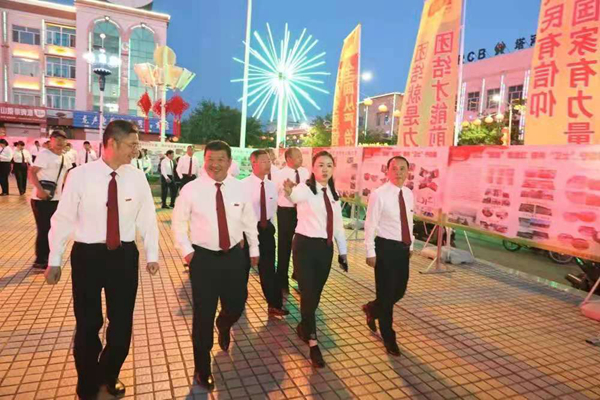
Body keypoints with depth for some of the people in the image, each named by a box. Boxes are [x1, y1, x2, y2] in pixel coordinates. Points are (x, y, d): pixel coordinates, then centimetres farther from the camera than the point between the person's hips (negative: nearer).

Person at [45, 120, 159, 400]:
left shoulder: (138, 178, -4)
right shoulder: (80, 175, -10)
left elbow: (147, 218, 2)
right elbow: (63, 218, -4)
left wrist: (152, 254, 3)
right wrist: (54, 260, 0)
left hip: (125, 256, 2)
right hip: (87, 255, -2)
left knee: (122, 323, 13)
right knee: (88, 323, 14)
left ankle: (108, 376, 42)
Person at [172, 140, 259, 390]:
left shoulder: (239, 188, -2)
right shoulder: (191, 189, -9)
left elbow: (249, 220, 8)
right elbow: (178, 222, 0)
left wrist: (254, 249, 12)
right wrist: (186, 250, -9)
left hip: (234, 255, 3)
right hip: (203, 257, -2)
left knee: (236, 306, 13)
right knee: (203, 315, 6)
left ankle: (224, 326, 54)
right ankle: (202, 368, 29)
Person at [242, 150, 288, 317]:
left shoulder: (271, 185, 2)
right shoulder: (243, 185, -14)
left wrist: (269, 224, 9)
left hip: (266, 229, 4)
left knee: (268, 268, 10)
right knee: (243, 267, 13)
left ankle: (274, 305, 18)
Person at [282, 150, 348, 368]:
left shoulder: (333, 194, 8)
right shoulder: (305, 188, -11)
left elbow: (338, 223, 14)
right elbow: (295, 195, -37)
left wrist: (343, 250, 15)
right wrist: (289, 191, -61)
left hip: (326, 247, 6)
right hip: (306, 245, -6)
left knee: (316, 292, 16)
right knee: (308, 293, -5)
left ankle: (304, 327, 38)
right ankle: (313, 342, 6)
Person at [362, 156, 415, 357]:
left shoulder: (408, 194, 5)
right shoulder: (379, 194, -15)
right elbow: (370, 225, -14)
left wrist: (410, 245, 18)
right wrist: (371, 252, -15)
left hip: (403, 247, 7)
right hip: (386, 247, -7)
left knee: (399, 290, 15)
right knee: (386, 292, 4)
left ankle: (372, 309, 44)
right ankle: (389, 338, 22)